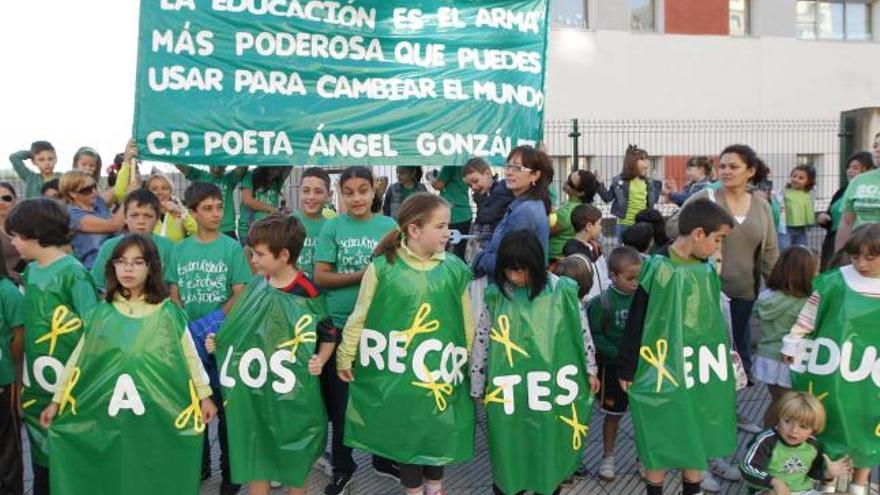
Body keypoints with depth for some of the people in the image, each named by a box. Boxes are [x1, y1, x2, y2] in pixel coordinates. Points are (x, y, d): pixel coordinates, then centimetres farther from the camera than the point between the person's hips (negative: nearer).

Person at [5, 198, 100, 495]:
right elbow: (28, 324, 12)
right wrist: (24, 380, 11)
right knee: (41, 458, 18)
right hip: (36, 383, 6)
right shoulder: (29, 272, 6)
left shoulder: (73, 273, -15)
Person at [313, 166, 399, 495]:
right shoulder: (332, 227, -2)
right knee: (341, 398, 10)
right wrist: (362, 275, -16)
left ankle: (383, 457, 34)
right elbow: (320, 277, -6)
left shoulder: (389, 226, 0)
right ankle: (342, 466, 28)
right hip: (341, 323, -1)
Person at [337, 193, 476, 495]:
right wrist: (345, 357, 3)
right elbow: (360, 317, -3)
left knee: (439, 431, 16)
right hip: (396, 371, -2)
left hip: (441, 369, 2)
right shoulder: (382, 267, -11)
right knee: (405, 433, 14)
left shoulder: (455, 268, -3)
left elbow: (467, 321, 5)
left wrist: (470, 361, 10)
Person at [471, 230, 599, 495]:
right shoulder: (496, 295, -8)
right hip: (508, 392, 0)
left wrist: (590, 370, 10)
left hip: (551, 389, 0)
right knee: (509, 451, 12)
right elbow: (481, 342, 0)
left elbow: (582, 332, 3)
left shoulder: (562, 291, -9)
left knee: (550, 450, 15)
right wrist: (477, 387, 5)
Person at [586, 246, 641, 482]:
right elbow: (594, 336, -13)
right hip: (614, 367, -2)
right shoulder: (603, 302, -15)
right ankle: (608, 458, 31)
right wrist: (618, 352, -19)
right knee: (613, 414, 12)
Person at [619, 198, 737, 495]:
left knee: (696, 438, 16)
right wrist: (626, 370, -9)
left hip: (699, 371, 6)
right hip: (663, 373, -5)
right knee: (660, 442, 8)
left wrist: (723, 358, 20)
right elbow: (636, 324, -12)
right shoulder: (658, 271, -17)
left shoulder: (707, 270, 1)